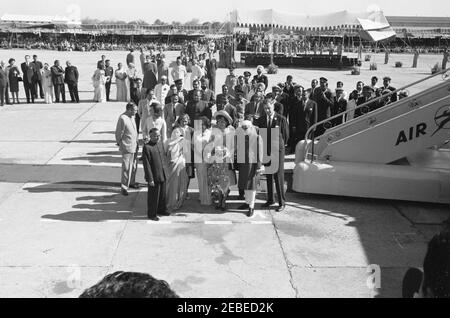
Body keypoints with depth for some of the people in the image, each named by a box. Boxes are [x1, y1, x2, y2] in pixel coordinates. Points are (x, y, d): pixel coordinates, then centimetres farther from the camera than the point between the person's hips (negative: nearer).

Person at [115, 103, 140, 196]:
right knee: (127, 168, -4)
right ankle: (124, 187, 4)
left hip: (134, 146, 9)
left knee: (134, 166, 18)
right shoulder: (123, 118, -19)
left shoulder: (132, 117, 8)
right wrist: (119, 143, -5)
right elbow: (119, 133, -13)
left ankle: (131, 182, 33)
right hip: (127, 147, -9)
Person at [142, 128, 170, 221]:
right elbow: (146, 165, -18)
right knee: (153, 196, 6)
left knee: (163, 194, 21)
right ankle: (152, 214, 22)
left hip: (163, 175, 7)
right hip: (154, 176, -7)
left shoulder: (160, 143, 5)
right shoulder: (147, 147, -19)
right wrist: (150, 179, -18)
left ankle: (161, 209, 40)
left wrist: (166, 170, 16)